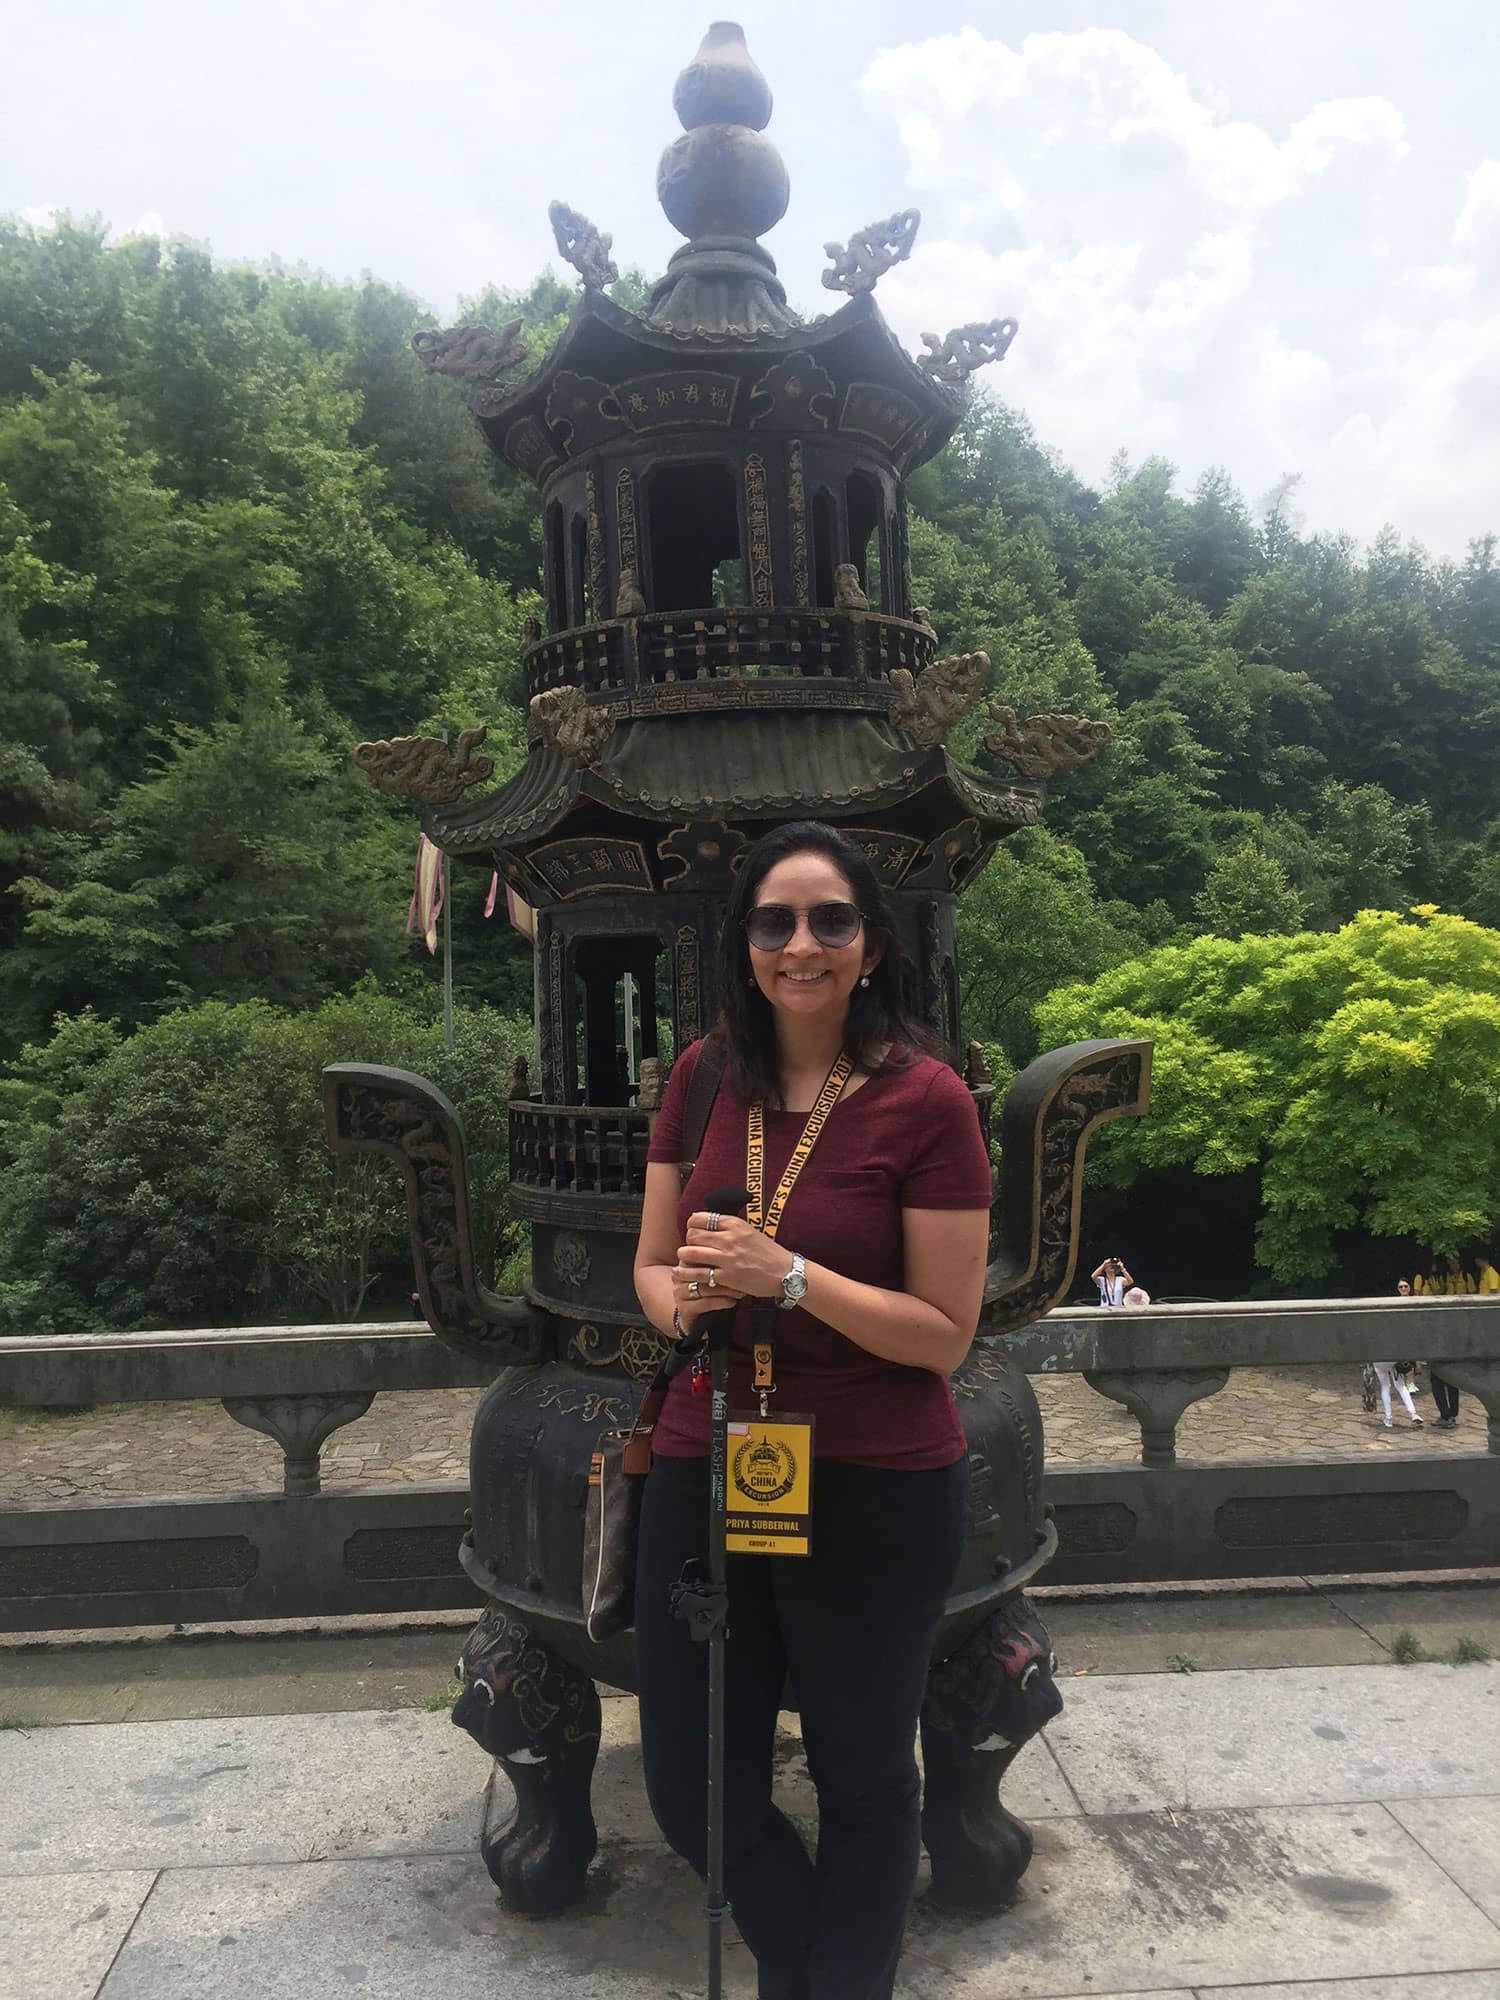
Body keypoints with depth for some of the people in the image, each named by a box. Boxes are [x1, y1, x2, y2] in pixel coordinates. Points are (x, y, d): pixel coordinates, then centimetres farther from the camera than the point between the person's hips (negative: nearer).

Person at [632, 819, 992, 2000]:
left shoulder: (925, 1097, -14)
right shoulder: (705, 1077, 0)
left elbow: (945, 1333, -13)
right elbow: (652, 1265, 8)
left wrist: (786, 1276, -24)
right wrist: (682, 1300, -15)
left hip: (878, 1492, -4)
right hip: (705, 1471, 5)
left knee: (863, 1779, 19)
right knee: (693, 1792, 18)